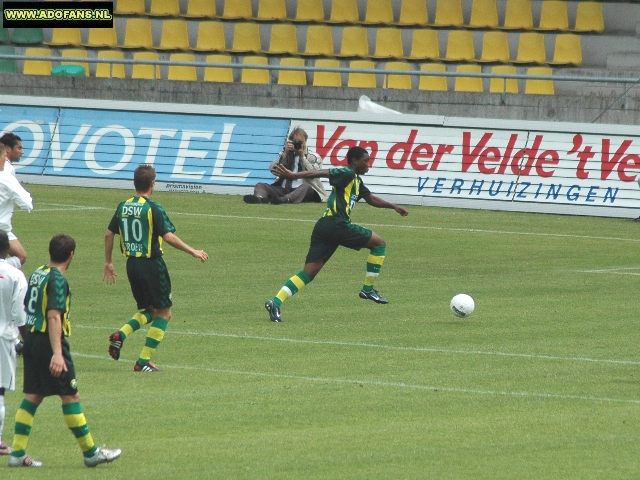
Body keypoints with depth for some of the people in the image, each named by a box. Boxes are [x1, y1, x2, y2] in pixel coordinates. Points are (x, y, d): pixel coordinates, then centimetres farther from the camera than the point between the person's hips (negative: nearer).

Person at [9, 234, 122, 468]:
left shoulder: (37, 274, 10)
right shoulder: (57, 280, -15)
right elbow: (54, 316, -24)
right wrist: (57, 354, -31)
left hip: (31, 340, 9)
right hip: (48, 343, -9)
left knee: (32, 396, 11)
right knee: (70, 396, -2)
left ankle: (17, 453, 7)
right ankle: (90, 452, 4)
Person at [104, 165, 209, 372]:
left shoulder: (123, 207, 5)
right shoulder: (153, 208, -14)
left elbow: (109, 234, 11)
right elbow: (169, 237, -21)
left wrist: (108, 262, 22)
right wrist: (194, 252, -12)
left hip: (132, 264, 7)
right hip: (151, 265, -7)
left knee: (149, 310, 21)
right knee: (163, 313, 5)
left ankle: (121, 334, -4)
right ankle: (144, 361, 0)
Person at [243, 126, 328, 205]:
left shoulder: (314, 157, 12)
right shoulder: (285, 154, 20)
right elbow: (273, 170, 4)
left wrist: (302, 157, -9)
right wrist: (285, 153, -4)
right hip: (283, 190, 3)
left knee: (306, 187, -37)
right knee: (260, 186, -17)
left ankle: (283, 200, -65)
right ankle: (260, 198, -55)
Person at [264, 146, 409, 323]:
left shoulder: (357, 182, 26)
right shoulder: (347, 174, -4)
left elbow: (372, 200, 40)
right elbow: (319, 174, -13)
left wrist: (393, 206, 40)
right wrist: (292, 175, -22)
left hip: (324, 228, 9)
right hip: (336, 224, -9)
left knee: (309, 272, 2)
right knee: (379, 243, 5)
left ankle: (275, 302, -11)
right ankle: (368, 289, 10)